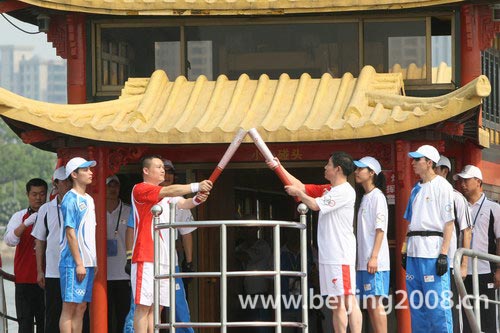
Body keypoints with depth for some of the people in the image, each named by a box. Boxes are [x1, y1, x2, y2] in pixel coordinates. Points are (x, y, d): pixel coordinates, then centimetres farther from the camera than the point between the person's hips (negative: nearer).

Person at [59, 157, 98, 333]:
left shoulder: (89, 200, 17)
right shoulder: (71, 200, -10)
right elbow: (70, 233, -14)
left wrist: (94, 261, 15)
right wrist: (79, 263, -17)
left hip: (87, 263, 9)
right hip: (73, 262, -9)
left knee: (81, 307, 8)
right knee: (70, 306, -7)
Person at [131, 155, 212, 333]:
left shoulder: (167, 195, 21)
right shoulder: (140, 189, -6)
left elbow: (183, 203, 5)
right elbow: (169, 191, -20)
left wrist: (196, 199, -17)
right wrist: (196, 186, -25)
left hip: (164, 258, 9)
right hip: (145, 258, -9)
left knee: (156, 306, 8)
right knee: (143, 305, -10)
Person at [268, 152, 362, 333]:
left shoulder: (345, 192, -12)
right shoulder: (327, 190, 16)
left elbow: (315, 204, -16)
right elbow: (302, 187, 23)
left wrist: (297, 193, 0)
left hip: (341, 255, -9)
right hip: (327, 255, 9)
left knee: (347, 299, -12)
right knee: (335, 301, 8)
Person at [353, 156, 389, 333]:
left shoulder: (377, 196, -7)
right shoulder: (365, 198, 19)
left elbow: (380, 229, -13)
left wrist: (374, 256, -19)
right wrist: (363, 258, 17)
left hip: (375, 260, -9)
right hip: (364, 260, 9)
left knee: (376, 300, -11)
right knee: (369, 302, 7)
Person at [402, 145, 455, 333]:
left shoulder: (442, 186, -4)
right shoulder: (417, 189, 19)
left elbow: (449, 222, -9)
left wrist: (443, 254, -16)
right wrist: (405, 250, 16)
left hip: (433, 252, -8)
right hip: (414, 253, 8)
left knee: (437, 303, -10)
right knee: (416, 303, 8)